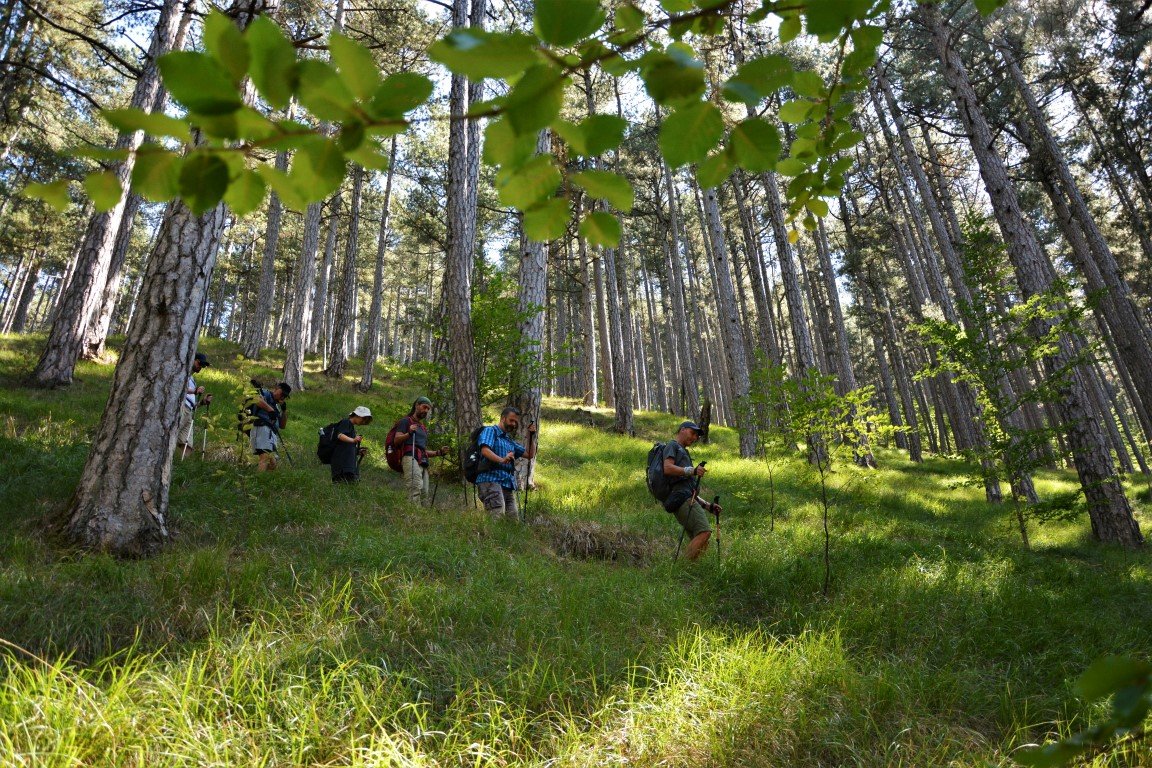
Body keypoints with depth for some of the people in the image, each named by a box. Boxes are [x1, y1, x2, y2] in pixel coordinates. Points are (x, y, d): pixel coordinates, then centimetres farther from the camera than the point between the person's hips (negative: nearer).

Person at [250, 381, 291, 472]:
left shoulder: (276, 406, 32)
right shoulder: (265, 393, 9)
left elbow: (282, 426, 27)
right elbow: (257, 400, -17)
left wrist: (284, 410, 17)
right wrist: (270, 409, -22)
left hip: (272, 434, 10)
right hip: (262, 429, -10)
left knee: (272, 464, 6)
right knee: (266, 457, -27)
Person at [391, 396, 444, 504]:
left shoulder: (423, 428, 34)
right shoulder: (406, 421, 12)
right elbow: (396, 440, -1)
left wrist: (438, 453, 18)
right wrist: (409, 433, -19)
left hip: (423, 462, 8)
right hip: (411, 458, -7)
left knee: (424, 493, -7)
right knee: (416, 489, -27)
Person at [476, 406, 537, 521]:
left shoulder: (510, 441, 29)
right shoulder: (490, 431, 7)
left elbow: (529, 454, 27)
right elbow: (485, 450, -12)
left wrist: (531, 436, 13)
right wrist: (501, 460, -30)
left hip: (508, 485, 8)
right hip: (490, 480, -7)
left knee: (514, 519, -5)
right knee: (498, 516, -27)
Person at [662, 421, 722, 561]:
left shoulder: (683, 452, 37)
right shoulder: (672, 445, 11)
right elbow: (667, 468, -11)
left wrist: (708, 506, 26)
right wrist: (691, 470, -20)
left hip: (689, 499, 9)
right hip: (681, 498, -9)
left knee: (700, 544, -1)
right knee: (704, 531, -25)